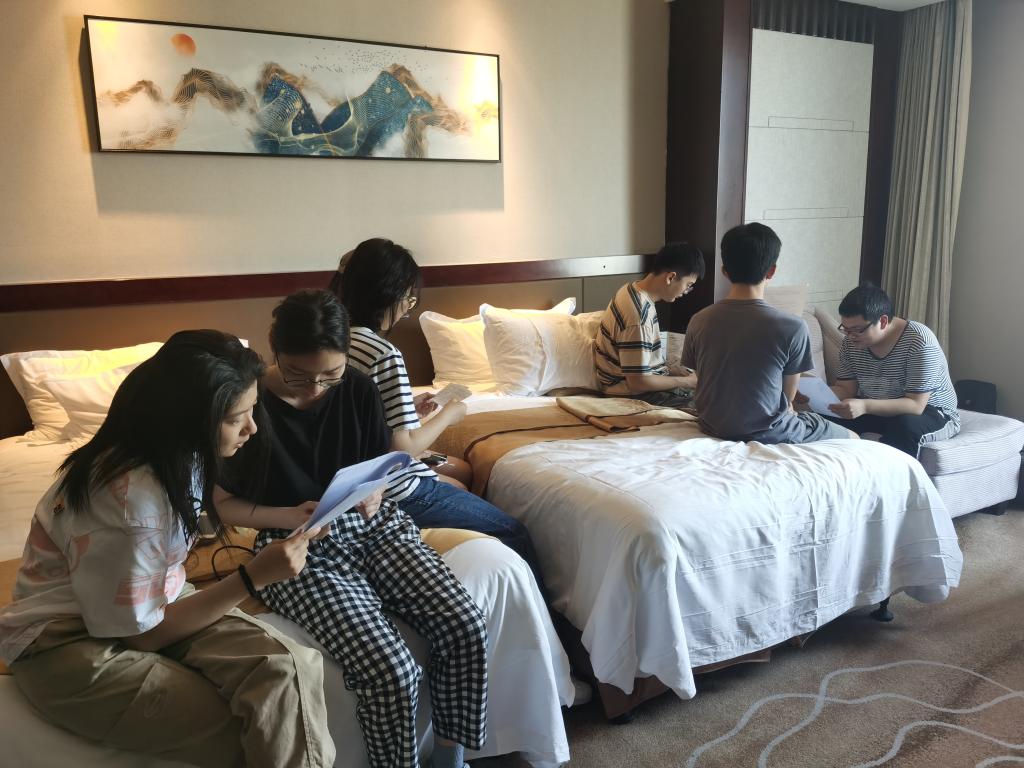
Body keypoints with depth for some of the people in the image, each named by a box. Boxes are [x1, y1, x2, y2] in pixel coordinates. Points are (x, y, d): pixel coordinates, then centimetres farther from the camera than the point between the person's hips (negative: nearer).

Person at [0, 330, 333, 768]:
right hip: (72, 645, -6)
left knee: (293, 667, -21)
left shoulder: (175, 454, -5)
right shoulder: (128, 498, -28)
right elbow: (142, 635, -17)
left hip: (150, 605, 7)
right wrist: (253, 578, -22)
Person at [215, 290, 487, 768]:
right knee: (390, 669, -24)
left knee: (467, 628, -14)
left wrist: (373, 496, -12)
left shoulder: (358, 390, 0)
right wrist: (288, 516, -20)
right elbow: (224, 503, -2)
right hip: (300, 550, -4)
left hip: (373, 527, 4)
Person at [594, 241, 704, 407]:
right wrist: (687, 382, -15)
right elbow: (638, 382, -26)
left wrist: (670, 370, 6)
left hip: (630, 380, 10)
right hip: (632, 392, -10)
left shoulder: (633, 289, 1)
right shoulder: (638, 314, -28)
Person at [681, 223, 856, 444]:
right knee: (851, 437, 22)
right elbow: (788, 397, -8)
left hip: (713, 426, 5)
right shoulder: (792, 327, -20)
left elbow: (704, 380, 2)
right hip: (767, 434, -5)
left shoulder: (699, 322, -10)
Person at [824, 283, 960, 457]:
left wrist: (865, 406, -43)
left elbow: (915, 405, -29)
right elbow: (846, 389, -4)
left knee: (905, 426, -37)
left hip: (930, 411, -5)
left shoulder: (919, 341, -24)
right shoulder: (851, 343, -7)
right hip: (875, 409, 5)